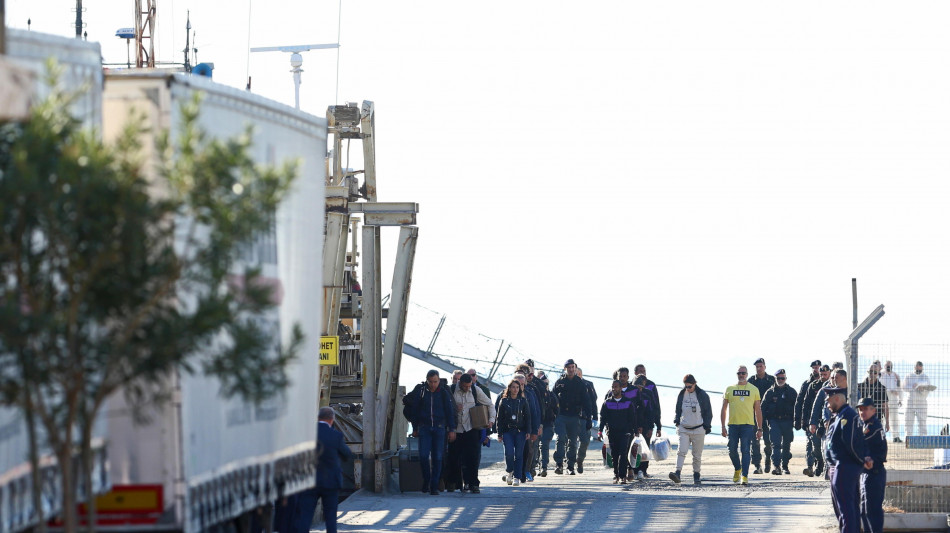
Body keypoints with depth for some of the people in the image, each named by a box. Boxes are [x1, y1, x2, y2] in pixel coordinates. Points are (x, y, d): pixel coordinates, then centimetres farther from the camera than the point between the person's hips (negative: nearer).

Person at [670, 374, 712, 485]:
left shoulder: (702, 395, -2)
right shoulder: (681, 395, 7)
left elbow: (708, 412, 4)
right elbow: (678, 410, 19)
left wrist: (707, 426, -1)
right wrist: (677, 421, 6)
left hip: (698, 430, -2)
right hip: (684, 429, 2)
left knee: (697, 455, 4)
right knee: (681, 451, -14)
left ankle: (696, 475, 15)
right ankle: (677, 473, -23)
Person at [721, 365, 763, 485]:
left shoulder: (754, 389, 9)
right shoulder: (730, 389, 11)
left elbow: (758, 410, 10)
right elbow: (724, 409, 12)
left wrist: (759, 429, 6)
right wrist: (723, 426, 4)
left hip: (748, 424, -2)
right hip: (733, 424, 2)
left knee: (746, 450, -9)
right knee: (732, 450, 3)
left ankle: (745, 475, -8)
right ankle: (737, 469, 28)